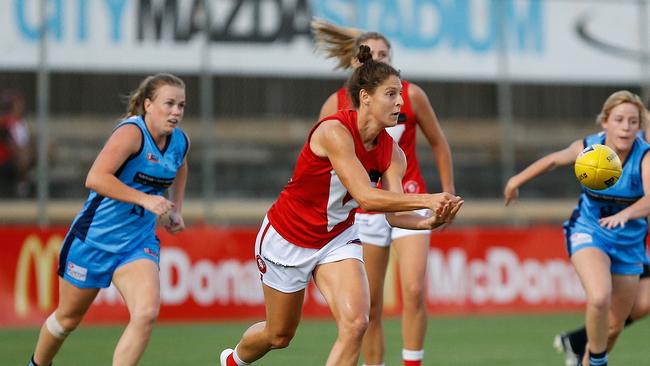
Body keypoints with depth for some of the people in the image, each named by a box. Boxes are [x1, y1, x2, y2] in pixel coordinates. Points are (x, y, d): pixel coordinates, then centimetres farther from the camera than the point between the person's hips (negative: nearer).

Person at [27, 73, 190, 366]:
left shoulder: (180, 142, 0)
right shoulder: (132, 132, -22)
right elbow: (95, 178, -34)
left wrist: (175, 210, 16)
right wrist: (145, 199, -36)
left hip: (138, 242, 5)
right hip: (94, 237, -5)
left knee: (146, 313, -22)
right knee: (68, 317, 14)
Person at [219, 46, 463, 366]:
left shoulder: (391, 153, -10)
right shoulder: (335, 131, -30)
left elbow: (392, 212, -19)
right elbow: (366, 197, -37)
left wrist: (427, 222, -39)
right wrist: (427, 199, -43)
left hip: (338, 239, 5)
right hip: (287, 239, -5)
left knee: (355, 323, -20)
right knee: (279, 335, 13)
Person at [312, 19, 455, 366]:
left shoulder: (411, 96, -7)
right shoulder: (337, 104, -7)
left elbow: (438, 142, 7)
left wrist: (448, 191, 9)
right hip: (364, 210, 1)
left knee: (414, 292, -16)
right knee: (370, 305, 3)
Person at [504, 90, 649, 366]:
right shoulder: (587, 148, -15)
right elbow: (554, 160, 8)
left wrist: (625, 214, -61)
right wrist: (517, 180, 19)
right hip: (588, 232, -1)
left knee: (614, 325, 10)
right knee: (599, 297, -30)